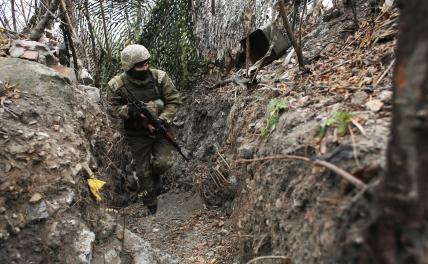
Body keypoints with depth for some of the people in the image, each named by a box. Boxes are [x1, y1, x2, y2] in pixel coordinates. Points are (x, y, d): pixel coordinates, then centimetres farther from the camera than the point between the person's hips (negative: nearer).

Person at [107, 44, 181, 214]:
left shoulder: (160, 77, -14)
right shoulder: (116, 85, -15)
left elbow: (174, 101, -10)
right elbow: (113, 107, -4)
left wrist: (163, 120, -23)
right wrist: (128, 110, -26)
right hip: (137, 135, 0)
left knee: (163, 163, -14)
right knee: (143, 171, 8)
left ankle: (155, 175, 26)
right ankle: (151, 207, 31)